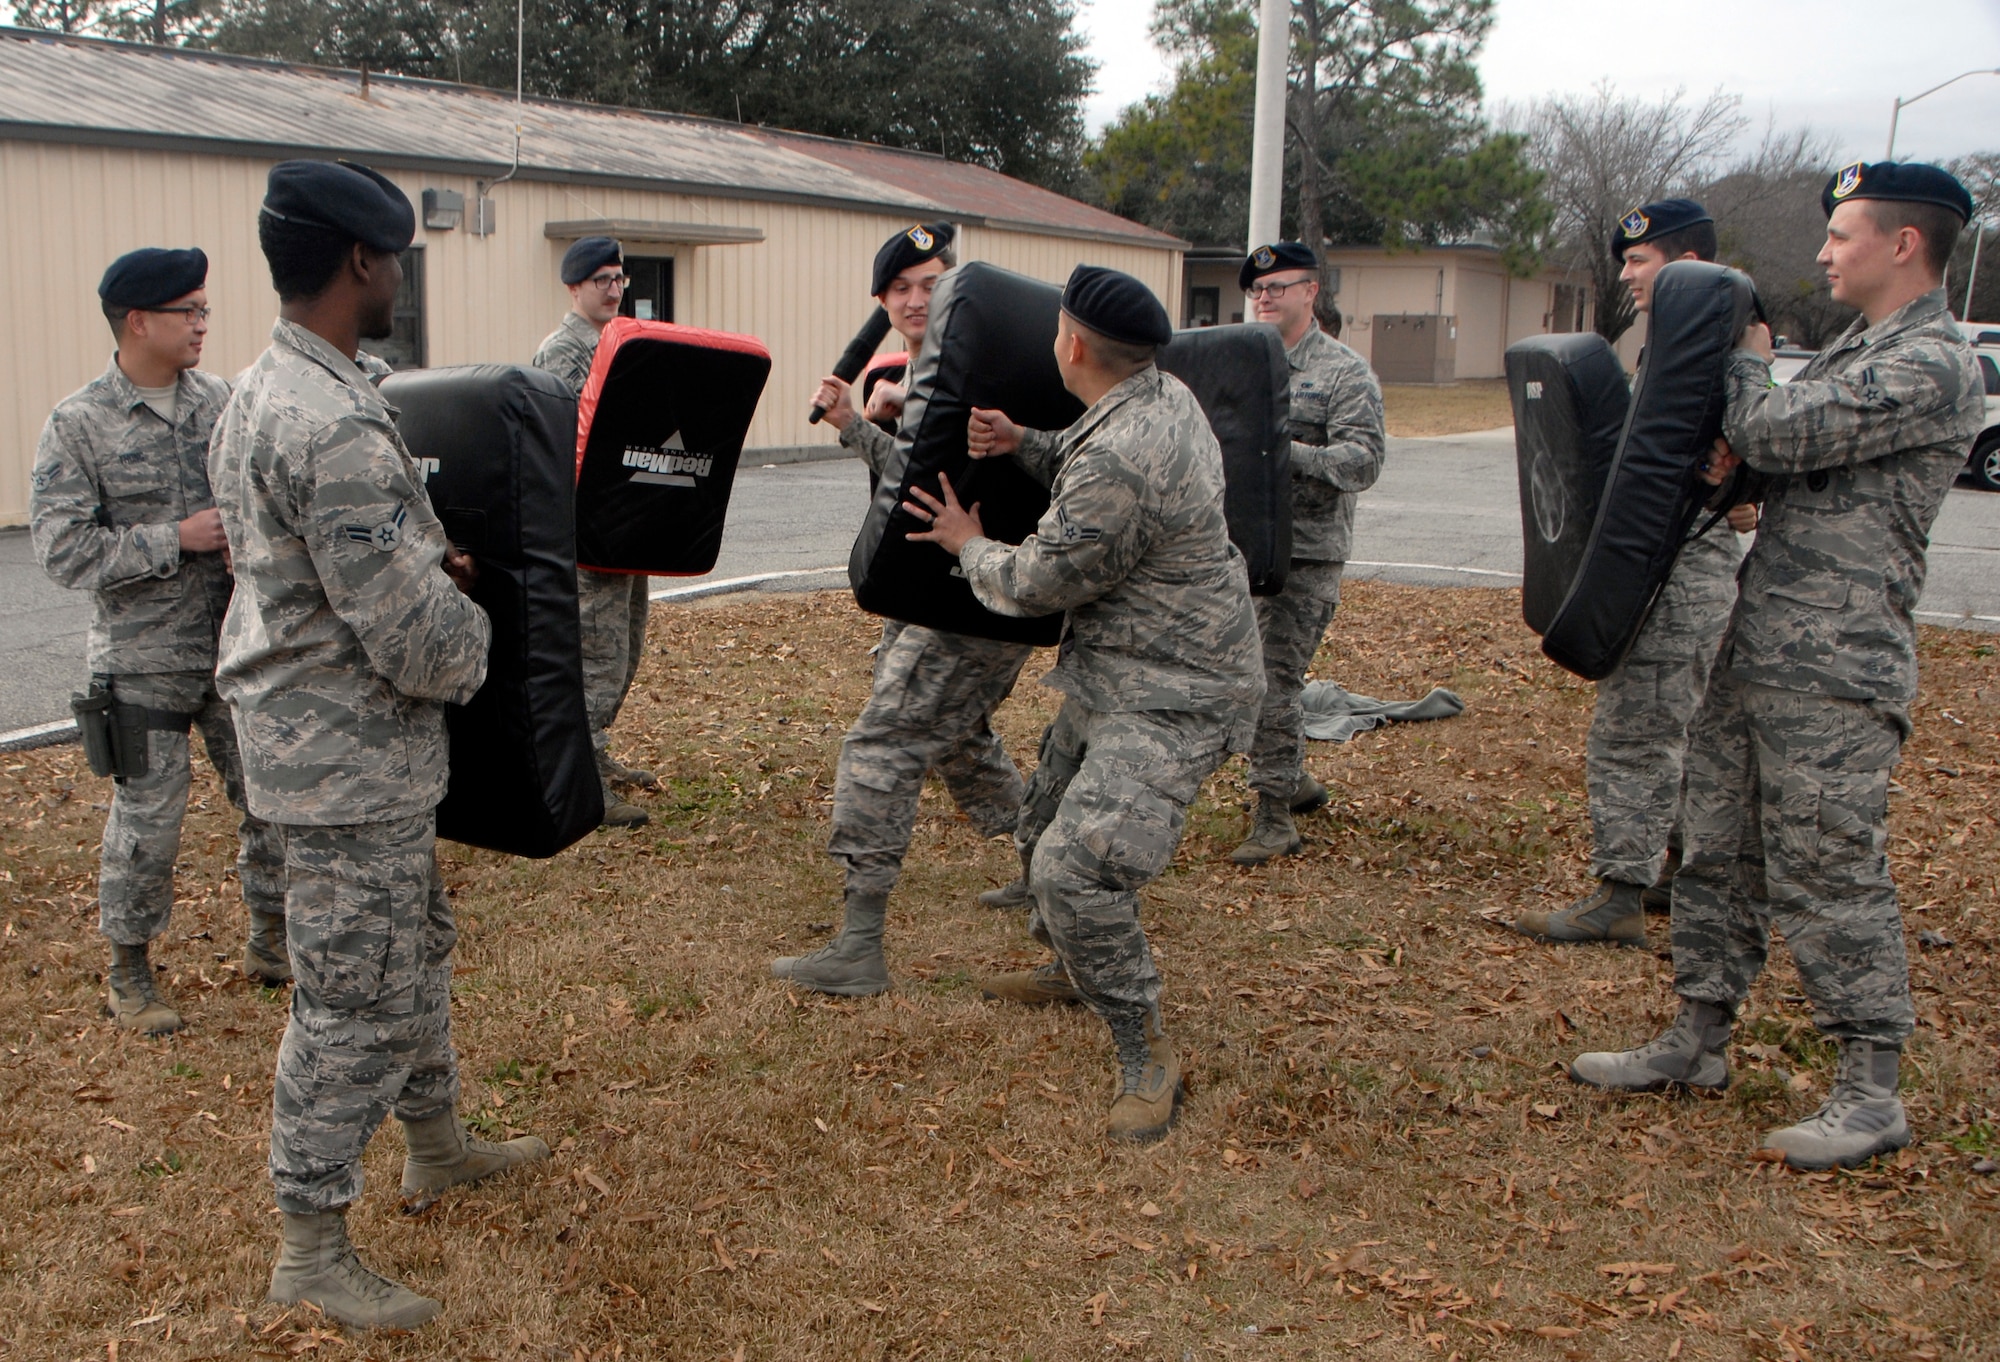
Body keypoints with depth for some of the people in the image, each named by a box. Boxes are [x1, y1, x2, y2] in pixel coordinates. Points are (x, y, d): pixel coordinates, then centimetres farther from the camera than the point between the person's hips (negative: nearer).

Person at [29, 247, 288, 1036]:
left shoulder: (219, 400, 2)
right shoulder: (78, 426, -9)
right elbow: (63, 551, -13)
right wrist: (175, 539, -18)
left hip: (242, 647, 4)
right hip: (147, 664, -4)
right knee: (147, 818, 5)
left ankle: (270, 942, 30)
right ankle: (130, 974, 24)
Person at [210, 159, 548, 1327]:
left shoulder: (263, 393, 7)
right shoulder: (339, 429, -27)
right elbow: (418, 640, -26)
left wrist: (434, 562, 3)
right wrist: (475, 629, -5)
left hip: (323, 738, 10)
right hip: (352, 761, -10)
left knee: (415, 947, 24)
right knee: (355, 1002, 2)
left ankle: (438, 1144, 42)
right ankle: (314, 1248, 17)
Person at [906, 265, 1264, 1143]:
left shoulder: (1122, 459, -29)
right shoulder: (1166, 398, 2)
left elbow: (1040, 584, -18)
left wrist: (969, 546, 2)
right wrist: (1025, 446, 1)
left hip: (1171, 698, -11)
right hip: (1113, 675, 11)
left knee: (1076, 868, -21)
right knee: (1047, 829, 24)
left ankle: (1147, 1059, -5)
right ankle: (1073, 970, 48)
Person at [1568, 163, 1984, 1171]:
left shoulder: (1932, 366, -13)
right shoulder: (1853, 352, 18)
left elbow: (1777, 432, -19)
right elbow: (1778, 450, 22)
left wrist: (1748, 360, 2)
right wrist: (1733, 452, -3)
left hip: (1835, 678, -9)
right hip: (1753, 657, 9)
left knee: (1830, 877, -4)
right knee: (1719, 854, 13)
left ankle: (1871, 1095, 8)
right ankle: (1698, 1041, 25)